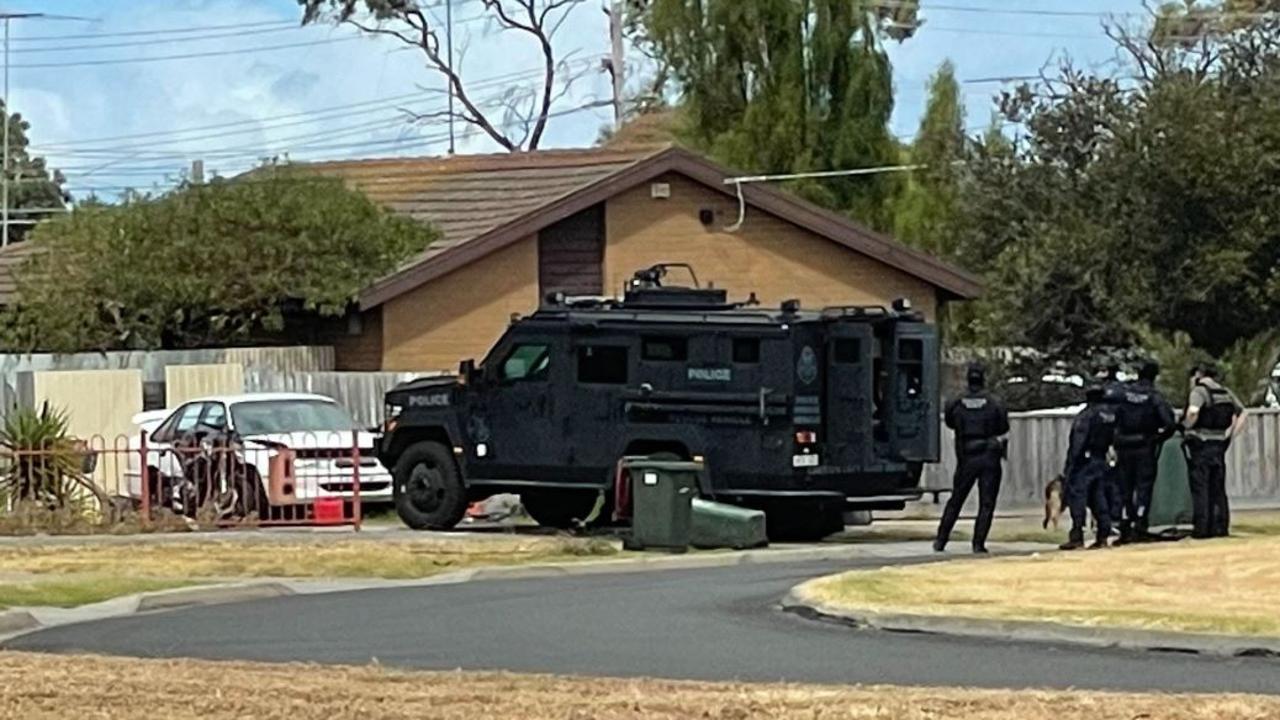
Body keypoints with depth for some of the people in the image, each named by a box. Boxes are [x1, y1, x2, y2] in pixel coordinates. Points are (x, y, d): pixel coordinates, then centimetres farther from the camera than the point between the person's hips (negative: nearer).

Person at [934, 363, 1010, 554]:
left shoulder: (956, 405, -4)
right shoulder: (995, 404, -8)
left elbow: (950, 423, 11)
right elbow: (1004, 428, 3)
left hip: (966, 459, 2)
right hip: (989, 458, -2)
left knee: (955, 501, 13)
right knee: (986, 503, 3)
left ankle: (941, 540, 14)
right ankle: (978, 543, -3)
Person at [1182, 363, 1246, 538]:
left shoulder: (1199, 391, -10)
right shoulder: (1226, 393, 12)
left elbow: (1193, 412, -28)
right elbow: (1242, 414, 16)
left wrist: (1186, 427, -11)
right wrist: (1230, 434, 13)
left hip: (1200, 446, -6)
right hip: (1219, 445, 6)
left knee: (1200, 488, -2)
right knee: (1218, 489, 11)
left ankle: (1201, 527, -4)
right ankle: (1220, 526, 10)